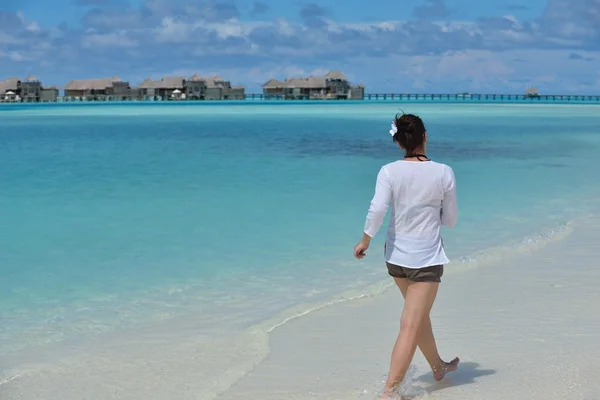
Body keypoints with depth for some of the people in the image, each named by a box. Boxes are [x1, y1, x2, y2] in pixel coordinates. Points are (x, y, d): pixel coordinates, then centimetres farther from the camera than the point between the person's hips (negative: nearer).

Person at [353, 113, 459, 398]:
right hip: (427, 259, -3)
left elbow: (377, 210, -19)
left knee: (420, 314, 23)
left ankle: (438, 366, 44)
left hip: (396, 256, 3)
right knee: (410, 326, -3)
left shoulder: (389, 172, -9)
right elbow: (450, 220, 0)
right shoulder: (444, 173, -8)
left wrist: (365, 241, -4)